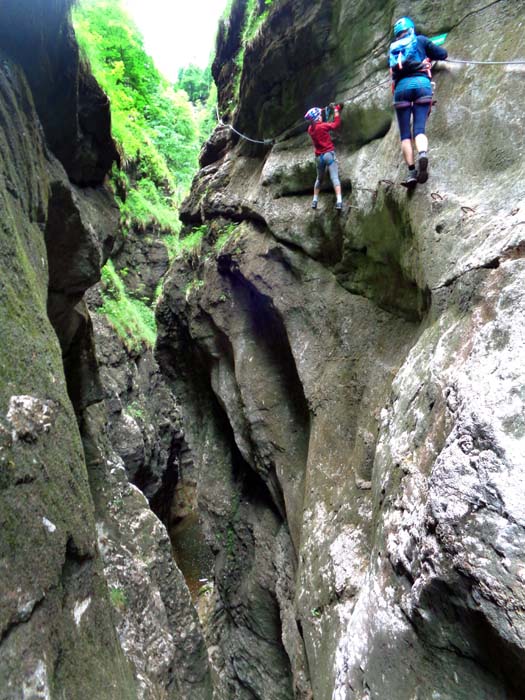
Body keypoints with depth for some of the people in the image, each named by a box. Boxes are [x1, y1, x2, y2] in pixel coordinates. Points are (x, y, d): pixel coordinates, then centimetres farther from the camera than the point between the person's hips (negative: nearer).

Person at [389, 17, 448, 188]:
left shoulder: (392, 49, 26)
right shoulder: (420, 40, 20)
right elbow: (443, 54, 20)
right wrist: (429, 55, 39)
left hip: (401, 86, 1)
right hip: (421, 83, -1)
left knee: (405, 134, 0)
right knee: (419, 129, -8)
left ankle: (411, 171, -14)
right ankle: (423, 154, -40)